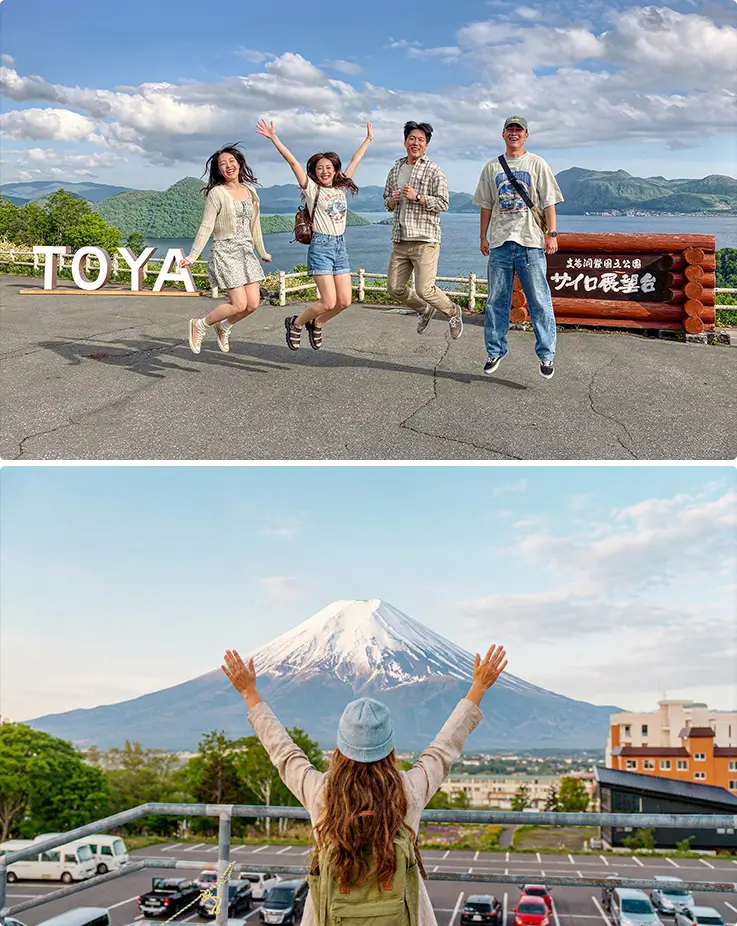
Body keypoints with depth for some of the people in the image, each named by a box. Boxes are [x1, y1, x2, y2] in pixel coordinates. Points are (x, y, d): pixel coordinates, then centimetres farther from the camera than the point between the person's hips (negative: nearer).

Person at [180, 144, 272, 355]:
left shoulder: (250, 191, 11)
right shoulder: (217, 193, -7)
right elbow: (206, 227, -9)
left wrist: (262, 252, 27)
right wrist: (192, 256, -14)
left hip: (247, 252, 6)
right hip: (225, 252, -6)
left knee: (253, 304, -1)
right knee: (239, 304, -12)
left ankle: (223, 326, 26)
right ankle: (199, 325, 9)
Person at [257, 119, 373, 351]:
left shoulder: (341, 187, 13)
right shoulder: (311, 188, -1)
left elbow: (354, 161, 25)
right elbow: (292, 161, -9)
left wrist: (369, 139, 34)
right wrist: (274, 138, -16)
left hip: (340, 246, 6)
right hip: (321, 246, -6)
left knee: (344, 301, 0)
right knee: (328, 302, -12)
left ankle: (316, 324, 25)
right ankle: (296, 323, 12)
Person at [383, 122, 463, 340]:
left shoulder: (433, 171, -2)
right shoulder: (396, 169, 15)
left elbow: (443, 202, -7)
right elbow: (386, 199, 23)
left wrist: (417, 197, -17)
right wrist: (392, 201, 0)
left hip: (425, 240, -6)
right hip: (400, 240, 6)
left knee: (424, 289, -13)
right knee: (395, 289, 5)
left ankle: (453, 312, 15)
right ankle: (424, 310, 32)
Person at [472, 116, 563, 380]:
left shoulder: (537, 164, 5)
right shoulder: (492, 167, 13)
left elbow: (549, 202, 2)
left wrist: (551, 234, -6)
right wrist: (483, 237, 12)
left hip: (531, 241, -3)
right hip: (500, 242, 3)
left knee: (539, 301, -4)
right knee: (496, 301, 7)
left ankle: (546, 354, 3)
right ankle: (495, 351, 17)